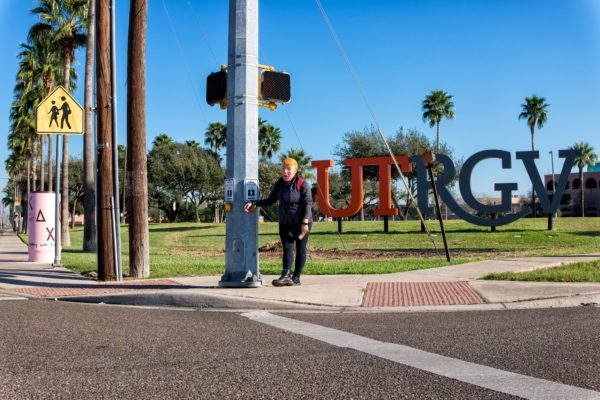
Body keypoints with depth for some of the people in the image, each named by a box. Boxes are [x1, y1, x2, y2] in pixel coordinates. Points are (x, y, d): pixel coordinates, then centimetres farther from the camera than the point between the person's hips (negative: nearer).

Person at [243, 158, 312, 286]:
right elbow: (270, 200, 17)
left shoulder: (302, 184, -8)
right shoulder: (279, 185, 8)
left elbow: (308, 203, -13)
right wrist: (254, 204, 5)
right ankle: (286, 275, -15)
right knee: (287, 248, -6)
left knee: (300, 249, 3)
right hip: (285, 223, 4)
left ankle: (296, 277, 7)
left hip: (301, 223, -4)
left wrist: (305, 223, -21)